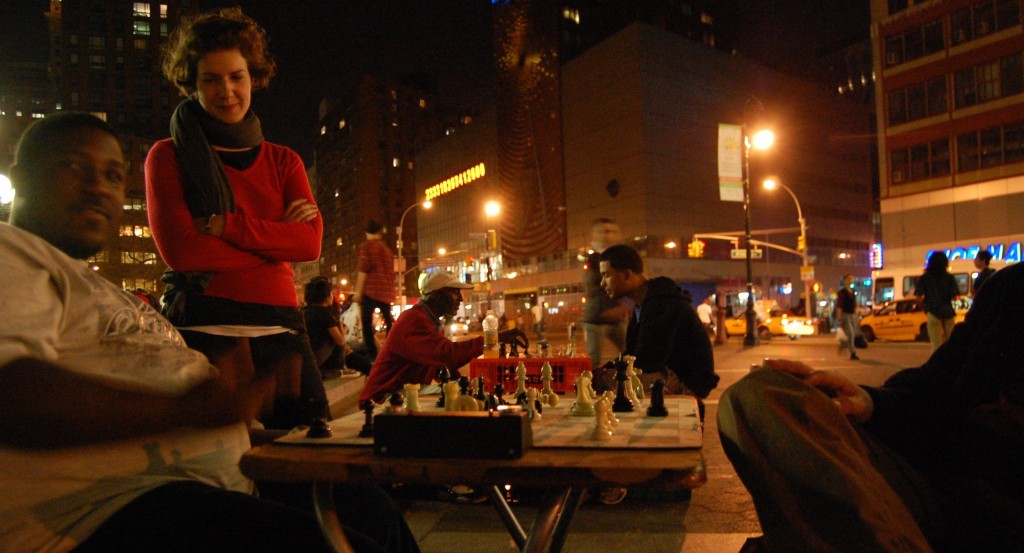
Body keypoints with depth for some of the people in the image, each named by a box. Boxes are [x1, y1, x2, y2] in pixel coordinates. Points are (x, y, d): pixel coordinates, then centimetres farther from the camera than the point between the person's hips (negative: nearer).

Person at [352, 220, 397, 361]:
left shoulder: (366, 246, 1)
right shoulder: (386, 249, 21)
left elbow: (363, 269, -10)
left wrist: (358, 291, -10)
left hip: (371, 290, -6)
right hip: (386, 291, 6)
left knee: (367, 323, -6)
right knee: (389, 323, 11)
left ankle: (372, 355, -14)